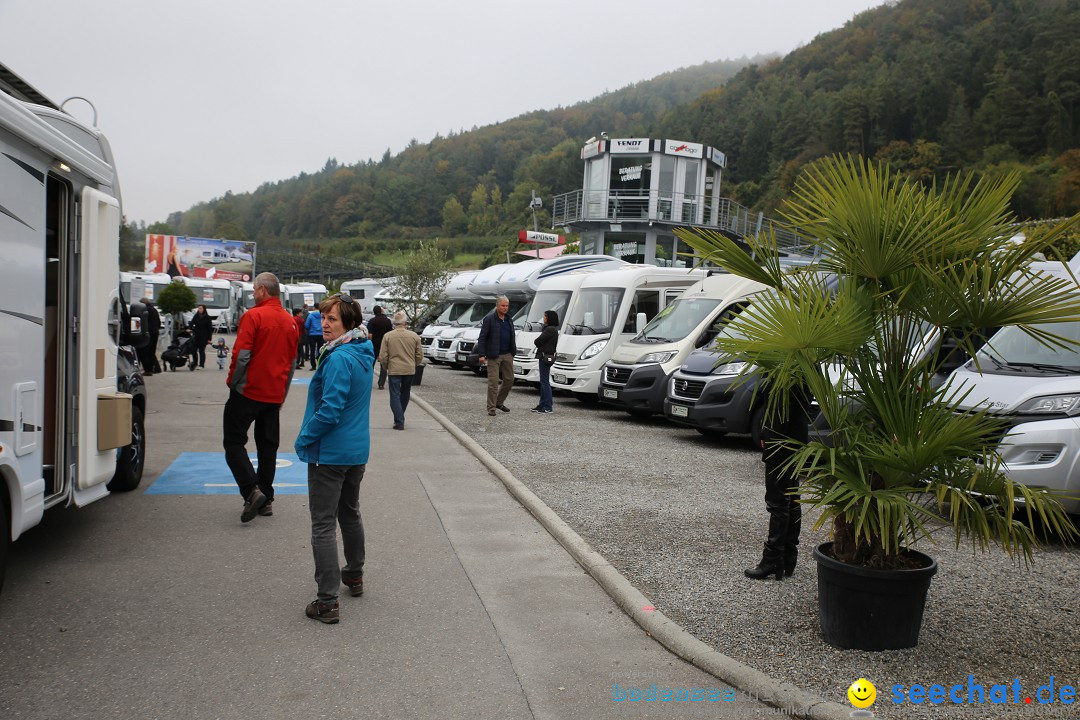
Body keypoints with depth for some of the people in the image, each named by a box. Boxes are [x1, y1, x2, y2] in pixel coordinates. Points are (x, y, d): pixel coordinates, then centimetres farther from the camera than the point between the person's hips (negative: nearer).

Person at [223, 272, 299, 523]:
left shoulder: (253, 316, -12)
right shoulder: (290, 322, 10)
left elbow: (241, 355, -17)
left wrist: (232, 382, -3)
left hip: (248, 390, -6)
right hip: (275, 395, 6)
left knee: (234, 441, 1)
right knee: (267, 446, 12)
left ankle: (251, 490, -14)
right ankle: (266, 499, 15)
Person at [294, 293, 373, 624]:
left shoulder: (339, 359, -22)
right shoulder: (363, 354, 7)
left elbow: (329, 409, -26)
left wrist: (303, 440, -13)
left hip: (330, 453, -9)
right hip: (357, 450, 9)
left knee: (323, 525, -3)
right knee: (350, 513, 24)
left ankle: (327, 602, 0)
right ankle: (354, 576, 40)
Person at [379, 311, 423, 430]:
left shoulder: (388, 336, -5)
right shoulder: (414, 336, -2)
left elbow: (383, 356, -4)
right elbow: (420, 355, 3)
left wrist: (386, 367, 14)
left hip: (394, 370, -2)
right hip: (410, 370, 2)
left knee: (395, 395, 4)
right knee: (405, 394, 18)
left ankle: (399, 422, -5)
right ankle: (400, 418, 28)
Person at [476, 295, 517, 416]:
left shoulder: (509, 319, 13)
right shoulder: (489, 319, -7)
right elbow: (482, 338, -9)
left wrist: (513, 351, 12)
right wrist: (482, 354, -16)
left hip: (507, 355, 6)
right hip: (494, 356, -6)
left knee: (509, 379, 9)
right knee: (493, 382, -5)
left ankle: (499, 402, 26)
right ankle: (491, 408, 1)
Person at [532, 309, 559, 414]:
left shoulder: (550, 330, -16)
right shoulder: (552, 329, 17)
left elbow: (538, 341, -18)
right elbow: (538, 341, 17)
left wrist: (536, 342, 2)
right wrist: (538, 342, -2)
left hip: (546, 357, -11)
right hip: (545, 356, 11)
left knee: (545, 382, -7)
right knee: (543, 382, 15)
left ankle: (548, 407, -5)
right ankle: (542, 405, 21)